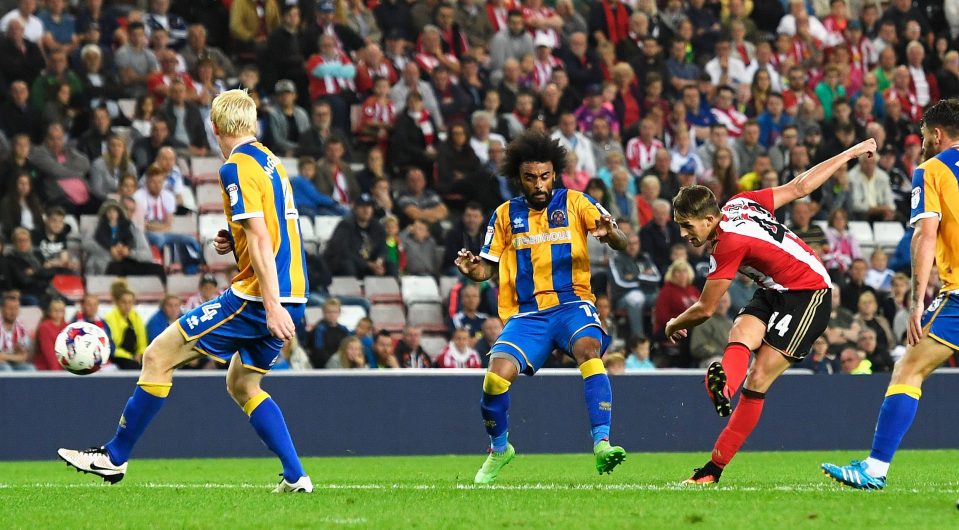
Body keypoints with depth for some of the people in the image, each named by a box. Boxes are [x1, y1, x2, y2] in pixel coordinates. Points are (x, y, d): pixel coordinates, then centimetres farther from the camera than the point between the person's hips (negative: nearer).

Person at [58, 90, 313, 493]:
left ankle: (115, 458, 7)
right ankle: (295, 476, 10)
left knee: (158, 357, -1)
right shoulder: (271, 162, 16)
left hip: (259, 296, -9)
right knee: (242, 386, 21)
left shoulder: (237, 168, -11)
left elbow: (260, 238, -19)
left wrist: (272, 304, -23)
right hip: (293, 294, 9)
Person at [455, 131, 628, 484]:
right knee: (496, 376, -19)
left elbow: (622, 243, -5)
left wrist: (609, 234, -30)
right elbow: (488, 267, 17)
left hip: (572, 305, -2)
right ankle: (499, 449, 9)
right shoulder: (506, 215, 12)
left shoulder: (574, 203, 4)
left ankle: (602, 445, -38)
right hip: (526, 314, 2)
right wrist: (471, 270, -7)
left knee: (589, 350, -34)